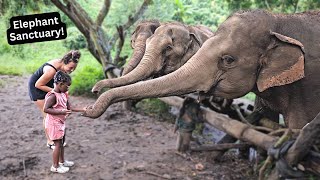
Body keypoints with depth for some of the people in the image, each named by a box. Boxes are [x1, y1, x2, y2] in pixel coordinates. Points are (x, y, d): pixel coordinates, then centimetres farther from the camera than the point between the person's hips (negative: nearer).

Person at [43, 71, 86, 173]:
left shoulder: (63, 94, 4)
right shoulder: (53, 96, -23)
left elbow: (69, 107, 6)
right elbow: (46, 109, -29)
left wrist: (82, 110, -3)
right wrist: (61, 112, -33)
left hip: (60, 123, 9)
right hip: (54, 124, -9)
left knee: (61, 142, 21)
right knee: (58, 144, -1)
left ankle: (62, 161, 37)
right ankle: (55, 166, 13)